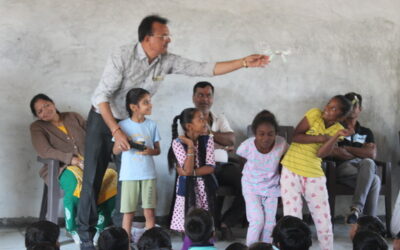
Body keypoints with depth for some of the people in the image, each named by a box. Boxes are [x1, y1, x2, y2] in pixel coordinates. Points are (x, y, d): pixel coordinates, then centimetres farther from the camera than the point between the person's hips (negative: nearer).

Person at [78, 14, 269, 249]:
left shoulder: (167, 61, -11)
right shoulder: (123, 56, -26)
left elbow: (204, 68, -13)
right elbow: (101, 96, -25)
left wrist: (244, 62, -21)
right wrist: (116, 130, -32)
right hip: (103, 120, -5)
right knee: (93, 179, -4)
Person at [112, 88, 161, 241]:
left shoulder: (152, 125, 4)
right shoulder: (123, 125, -2)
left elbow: (157, 150, 8)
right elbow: (115, 150, 2)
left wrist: (151, 151, -14)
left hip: (148, 174, 2)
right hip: (129, 175, -1)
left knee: (149, 212, 1)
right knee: (128, 212, 4)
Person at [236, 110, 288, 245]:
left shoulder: (282, 143, -26)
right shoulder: (247, 146, -28)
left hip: (271, 188, 2)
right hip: (251, 187, -2)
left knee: (269, 223, 7)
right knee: (257, 221, -8)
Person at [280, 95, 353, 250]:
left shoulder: (337, 129, -1)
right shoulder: (314, 114, -6)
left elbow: (321, 153, -15)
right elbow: (295, 136, -13)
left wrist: (337, 135, -25)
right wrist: (319, 138, -18)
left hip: (314, 175, 2)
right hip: (291, 171, -2)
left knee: (324, 220, 5)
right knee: (292, 218, -1)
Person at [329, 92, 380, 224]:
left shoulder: (366, 132, 22)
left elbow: (372, 154, 4)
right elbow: (333, 152, -5)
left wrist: (347, 149, 1)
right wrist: (360, 154, -2)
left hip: (364, 168, 3)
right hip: (343, 168, -3)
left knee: (368, 163, -38)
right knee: (374, 180, -34)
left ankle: (356, 208, -43)